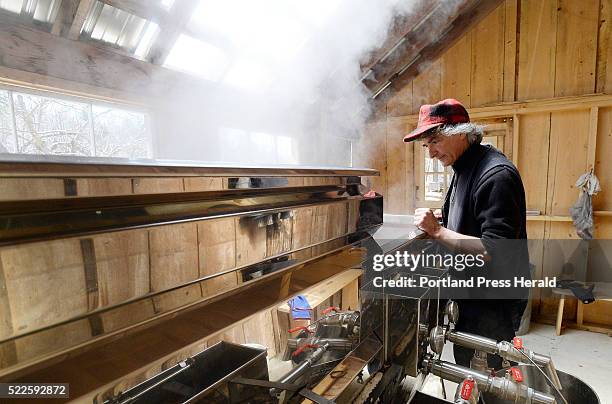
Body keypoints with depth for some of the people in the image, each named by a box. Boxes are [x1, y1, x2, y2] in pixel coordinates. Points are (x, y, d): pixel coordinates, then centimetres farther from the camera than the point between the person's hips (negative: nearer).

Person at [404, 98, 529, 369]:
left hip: (493, 302, -8)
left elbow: (496, 251, -28)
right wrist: (441, 217, 2)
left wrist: (438, 231, -24)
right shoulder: (464, 167, 5)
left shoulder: (495, 175, -24)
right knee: (464, 360, 23)